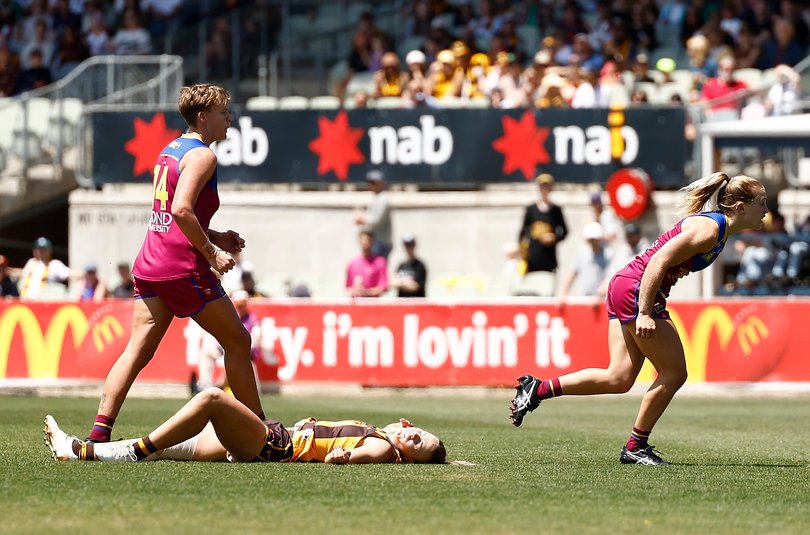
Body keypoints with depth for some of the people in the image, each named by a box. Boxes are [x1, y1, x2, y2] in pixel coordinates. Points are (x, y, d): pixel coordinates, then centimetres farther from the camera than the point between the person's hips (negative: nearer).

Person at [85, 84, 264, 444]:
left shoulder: (170, 150, 18)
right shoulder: (202, 155, -10)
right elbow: (182, 209, -23)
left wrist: (213, 237, 20)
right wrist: (212, 252, -16)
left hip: (151, 264, 8)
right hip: (183, 267, -8)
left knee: (138, 349, 1)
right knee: (238, 341, 6)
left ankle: (99, 432, -10)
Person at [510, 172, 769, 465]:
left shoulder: (716, 226, 14)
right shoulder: (709, 229, -16)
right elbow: (658, 262, -23)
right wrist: (644, 314, -25)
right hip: (636, 290, -10)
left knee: (619, 379, 5)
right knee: (674, 373, -3)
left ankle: (537, 389, 5)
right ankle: (635, 447, 5)